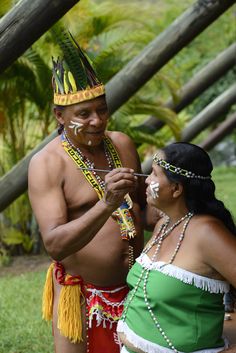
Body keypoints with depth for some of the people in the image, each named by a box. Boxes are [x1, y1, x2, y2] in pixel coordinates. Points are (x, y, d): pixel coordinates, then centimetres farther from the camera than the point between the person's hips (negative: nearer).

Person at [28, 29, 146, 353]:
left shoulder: (122, 144, 2)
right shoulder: (46, 164, -16)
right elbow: (54, 245, -26)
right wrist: (106, 205, -39)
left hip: (135, 288, 5)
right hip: (84, 295, -5)